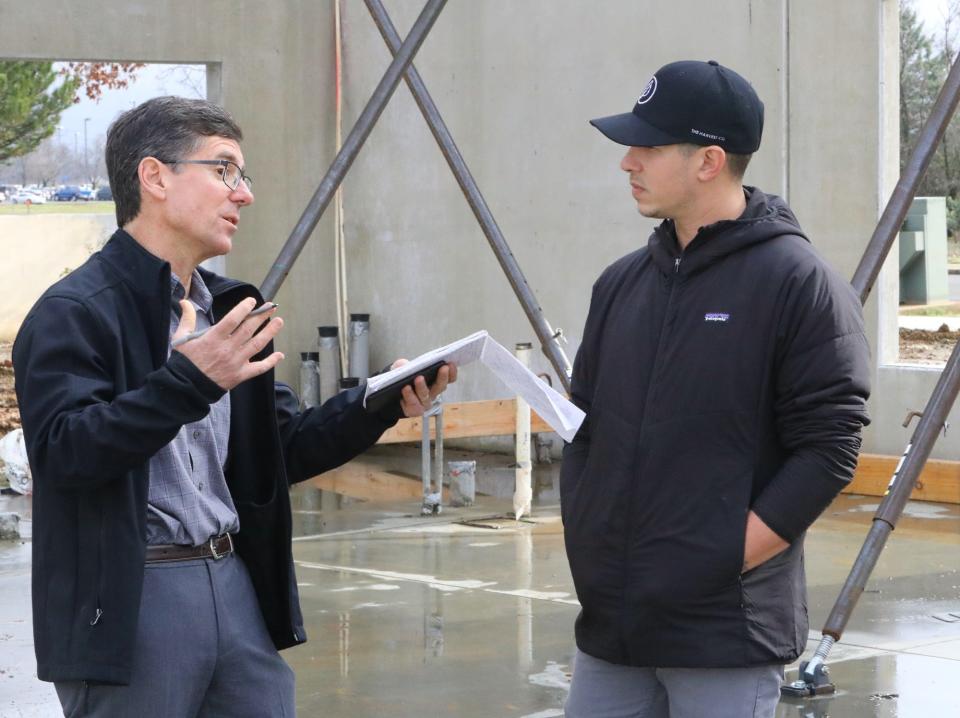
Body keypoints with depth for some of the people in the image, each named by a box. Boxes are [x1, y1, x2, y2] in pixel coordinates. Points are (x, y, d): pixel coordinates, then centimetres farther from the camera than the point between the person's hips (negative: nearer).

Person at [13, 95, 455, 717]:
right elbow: (63, 452, -21)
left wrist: (378, 406, 3)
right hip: (129, 606, -7)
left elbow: (282, 450, 19)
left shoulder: (224, 308, 17)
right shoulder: (73, 314, -9)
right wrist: (185, 382, -28)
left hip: (236, 588, 8)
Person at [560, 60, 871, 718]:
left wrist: (725, 560, -14)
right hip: (609, 622, 6)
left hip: (727, 632, -6)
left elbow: (829, 447, -11)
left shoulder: (799, 282, -8)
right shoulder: (622, 283, 13)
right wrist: (584, 540, 6)